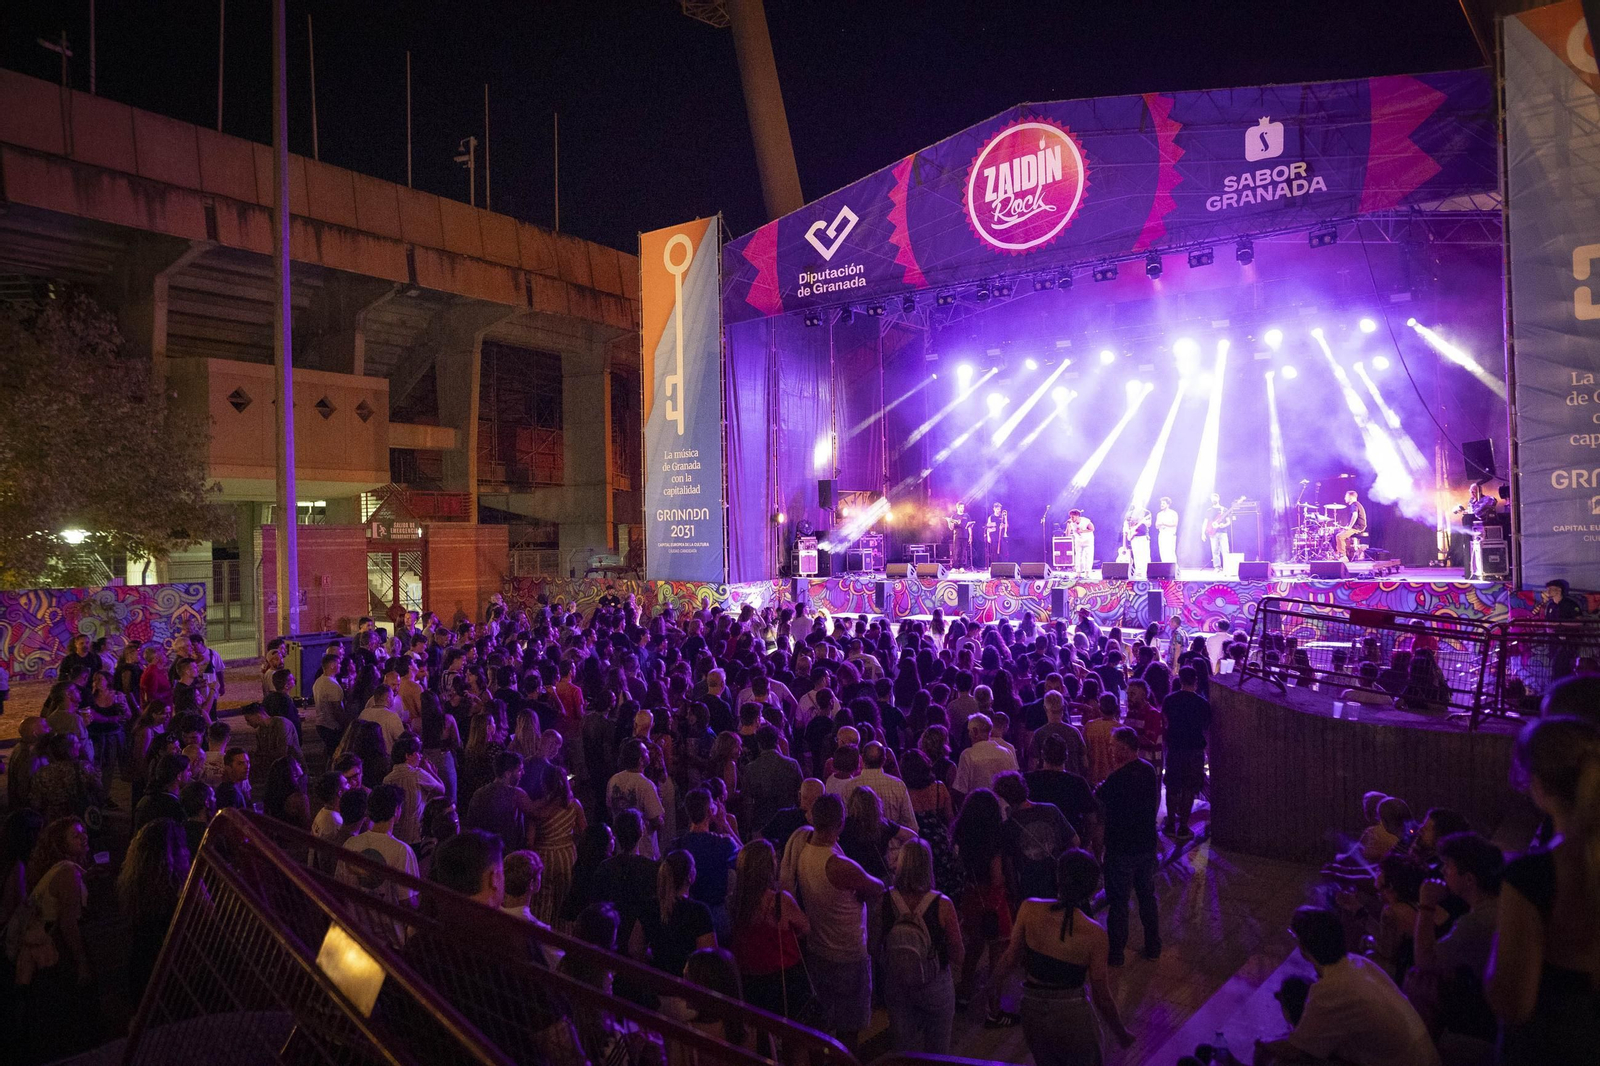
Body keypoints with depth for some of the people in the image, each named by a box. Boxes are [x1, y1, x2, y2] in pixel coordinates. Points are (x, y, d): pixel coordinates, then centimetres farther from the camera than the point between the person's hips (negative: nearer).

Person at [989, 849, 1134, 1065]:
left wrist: (987, 976, 14)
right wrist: (1121, 1033, 5)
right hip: (1073, 1019, -3)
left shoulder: (1029, 909, -17)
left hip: (1032, 1013, 3)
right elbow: (1101, 996, -12)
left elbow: (1010, 959, -7)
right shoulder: (1094, 934, -21)